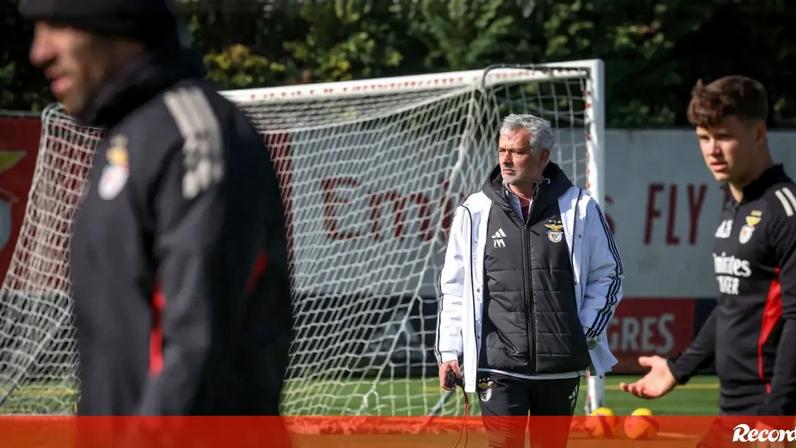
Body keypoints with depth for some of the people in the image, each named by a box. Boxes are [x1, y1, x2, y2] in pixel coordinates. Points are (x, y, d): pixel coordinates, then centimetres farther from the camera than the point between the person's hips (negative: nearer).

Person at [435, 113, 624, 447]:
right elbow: (453, 288, 8)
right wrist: (449, 351, 3)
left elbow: (607, 274, 11)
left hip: (560, 365, 1)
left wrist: (587, 331, 2)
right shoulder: (475, 212, 4)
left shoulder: (578, 208, 2)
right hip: (498, 365, -1)